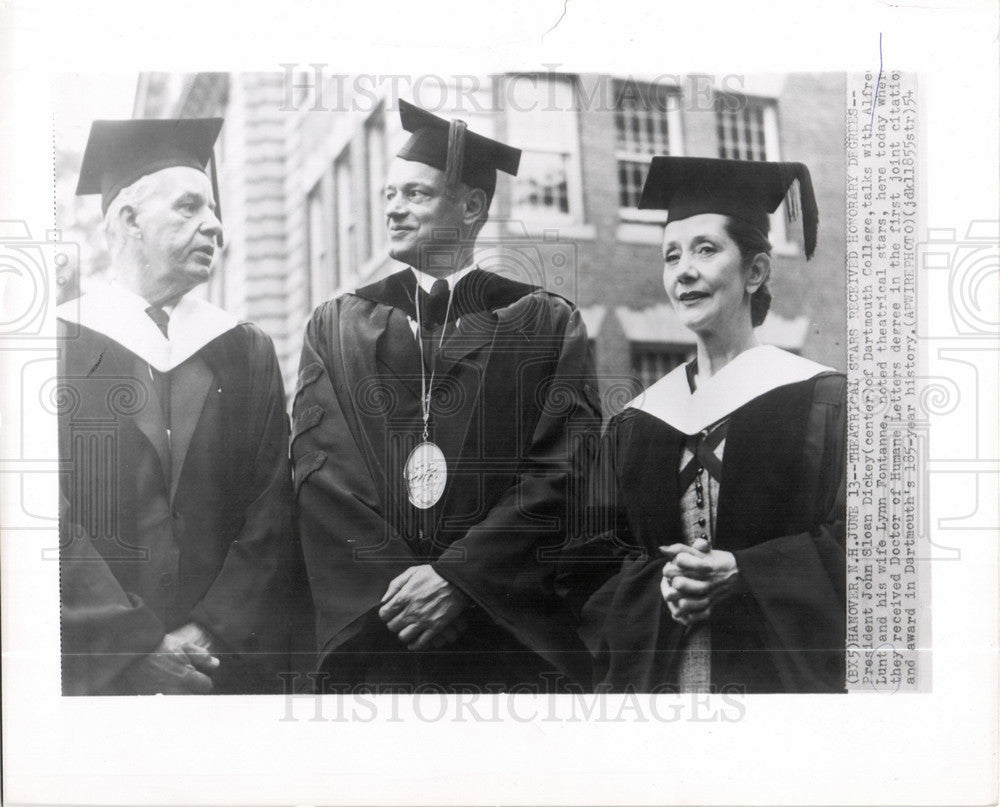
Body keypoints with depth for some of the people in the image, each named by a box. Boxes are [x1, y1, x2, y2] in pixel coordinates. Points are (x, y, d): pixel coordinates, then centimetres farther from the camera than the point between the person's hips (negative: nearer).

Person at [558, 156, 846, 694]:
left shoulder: (820, 402, -2)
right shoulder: (635, 424, 8)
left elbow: (849, 550, -7)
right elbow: (589, 563, 6)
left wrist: (742, 575, -18)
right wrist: (658, 584, -11)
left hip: (783, 670, -3)